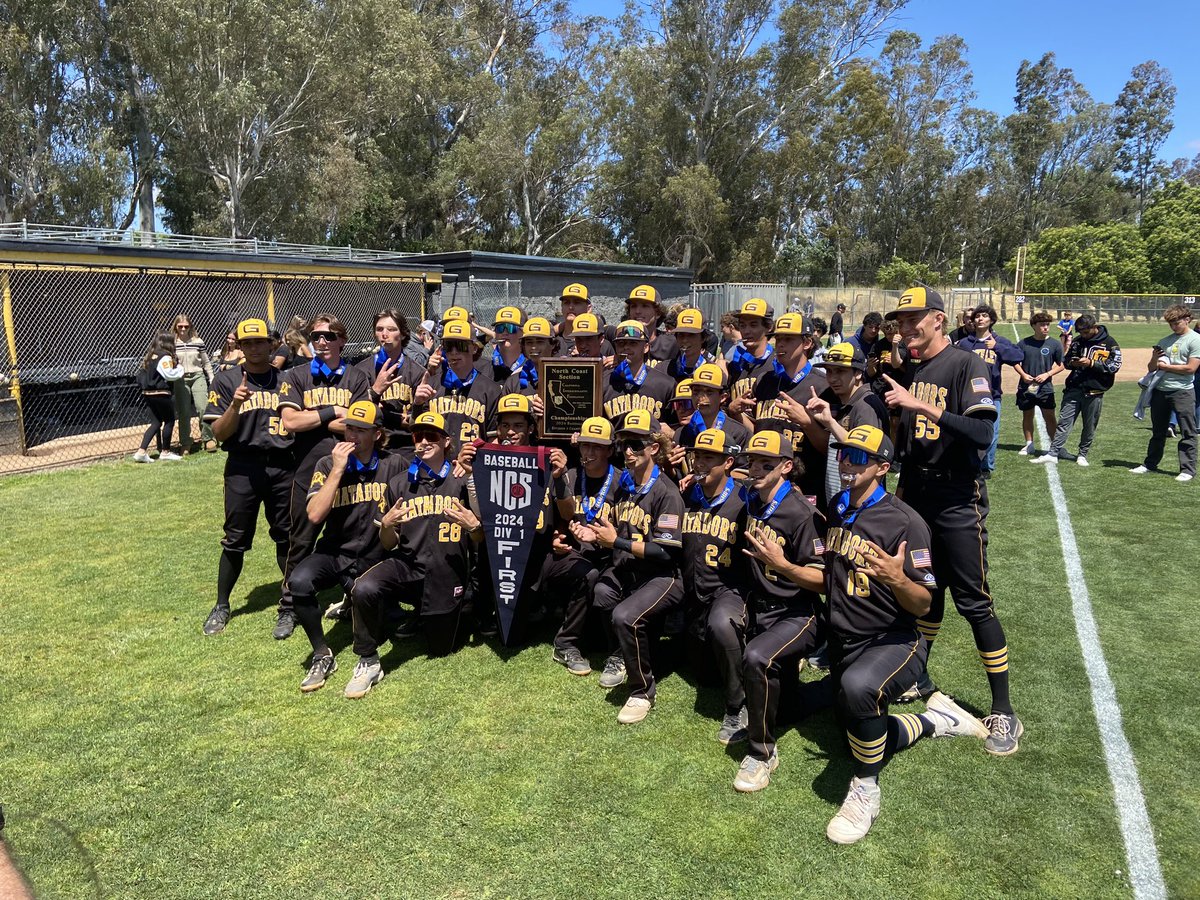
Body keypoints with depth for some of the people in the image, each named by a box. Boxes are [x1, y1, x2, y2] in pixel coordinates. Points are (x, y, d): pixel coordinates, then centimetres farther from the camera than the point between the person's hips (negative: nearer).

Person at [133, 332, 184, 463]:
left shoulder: (149, 356, 12)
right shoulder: (165, 357, -13)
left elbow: (140, 373, 12)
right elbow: (170, 374, -21)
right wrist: (180, 369, -5)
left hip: (147, 393, 8)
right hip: (161, 394, -8)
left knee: (156, 423, 12)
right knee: (169, 421, 7)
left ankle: (141, 451, 2)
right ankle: (165, 452, 13)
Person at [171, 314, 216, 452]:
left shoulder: (198, 342, 5)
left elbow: (206, 362, 11)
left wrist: (212, 379, 8)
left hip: (198, 377, 0)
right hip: (180, 380, 0)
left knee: (202, 408, -12)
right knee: (183, 412, 3)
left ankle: (208, 439, 0)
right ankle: (185, 444, 12)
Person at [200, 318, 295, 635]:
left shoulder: (286, 380, 9)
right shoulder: (226, 380, 2)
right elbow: (219, 433, -5)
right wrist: (235, 404, -21)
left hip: (283, 466, 2)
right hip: (243, 467, -2)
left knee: (287, 536, 9)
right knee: (235, 540, 4)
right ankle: (221, 606, 18)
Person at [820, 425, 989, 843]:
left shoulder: (904, 522, -17)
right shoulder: (835, 509, 4)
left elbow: (923, 605, -18)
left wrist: (897, 579, -37)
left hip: (894, 640, -7)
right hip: (843, 643, 8)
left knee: (858, 686, -40)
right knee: (864, 740, 13)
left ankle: (865, 791, -17)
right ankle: (937, 719, 36)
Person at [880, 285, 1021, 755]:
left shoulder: (967, 365, -12)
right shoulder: (908, 370, 9)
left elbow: (981, 433, -26)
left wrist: (922, 406, -31)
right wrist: (902, 486, 13)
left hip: (958, 500, -6)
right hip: (915, 494, 6)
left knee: (973, 601, -3)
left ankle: (1004, 712, 7)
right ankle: (918, 677, 32)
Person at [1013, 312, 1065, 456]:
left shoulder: (1054, 344, -2)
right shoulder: (1024, 343, 0)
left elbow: (1060, 365, 4)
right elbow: (1015, 362, 8)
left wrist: (1047, 374, -11)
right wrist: (1023, 374, -9)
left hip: (1045, 388, -2)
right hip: (1025, 388, 2)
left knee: (1049, 417, -2)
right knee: (1027, 416, 12)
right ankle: (1029, 444, 25)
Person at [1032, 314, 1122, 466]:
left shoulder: (1110, 343, -2)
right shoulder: (1077, 341, 9)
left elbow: (1114, 366, -8)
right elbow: (1065, 360, 18)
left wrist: (1091, 363, -19)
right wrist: (1072, 363, -6)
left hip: (1094, 392, -3)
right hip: (1073, 389, 3)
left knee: (1089, 426, 7)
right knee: (1064, 421, -1)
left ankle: (1083, 454, 20)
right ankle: (1053, 453, -3)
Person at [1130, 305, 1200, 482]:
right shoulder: (1164, 341, 12)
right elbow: (1151, 368, 13)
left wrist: (1164, 366, -6)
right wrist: (1154, 359, -8)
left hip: (1183, 391, -6)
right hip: (1160, 391, 6)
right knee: (1158, 432, 15)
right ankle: (1150, 464, 25)